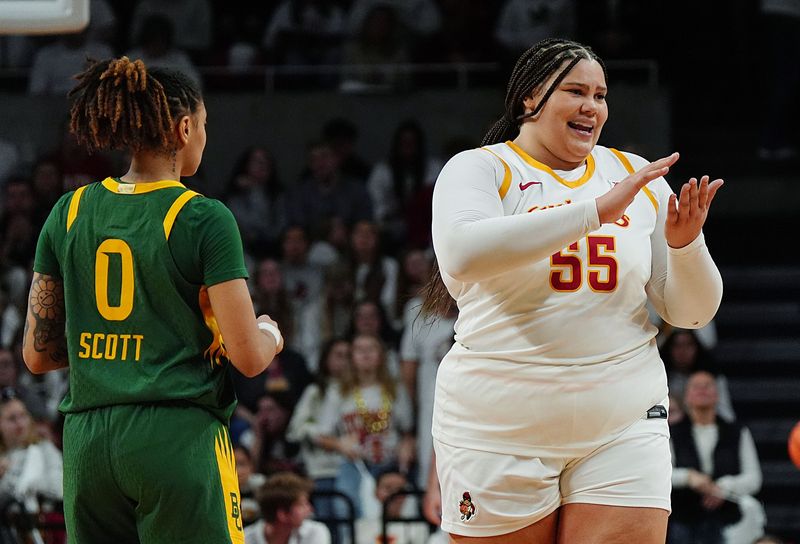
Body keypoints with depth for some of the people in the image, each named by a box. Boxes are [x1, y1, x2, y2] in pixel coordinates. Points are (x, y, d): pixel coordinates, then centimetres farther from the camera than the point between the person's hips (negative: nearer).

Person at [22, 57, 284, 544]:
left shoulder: (69, 213, 7)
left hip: (85, 445, 5)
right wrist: (270, 335, 13)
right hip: (179, 435, -5)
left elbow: (38, 354, 10)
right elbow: (248, 357, -9)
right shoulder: (204, 220, -7)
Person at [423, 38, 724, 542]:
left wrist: (685, 245, -11)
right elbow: (461, 254, -24)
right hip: (498, 434, -2)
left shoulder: (636, 176, 10)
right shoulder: (481, 169, -1)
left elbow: (691, 312, 11)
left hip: (623, 429, 3)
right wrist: (595, 211, -26)